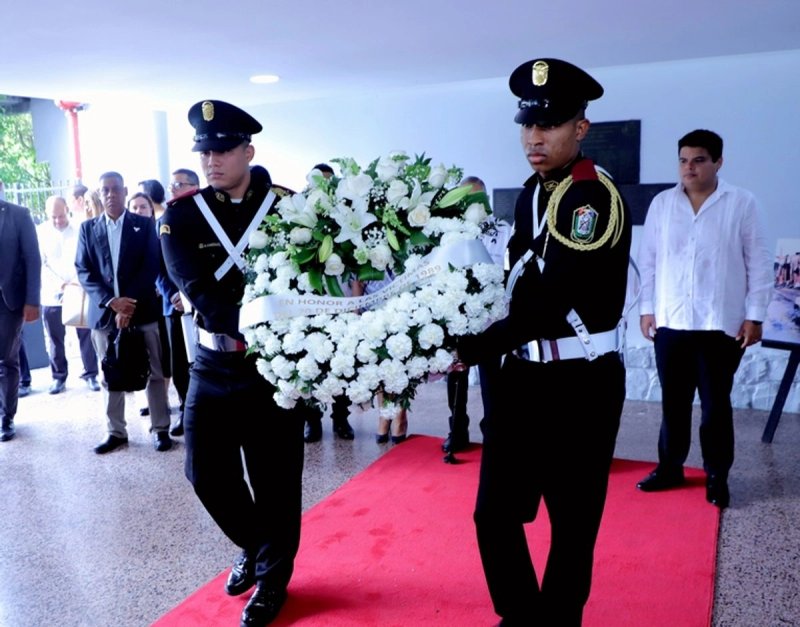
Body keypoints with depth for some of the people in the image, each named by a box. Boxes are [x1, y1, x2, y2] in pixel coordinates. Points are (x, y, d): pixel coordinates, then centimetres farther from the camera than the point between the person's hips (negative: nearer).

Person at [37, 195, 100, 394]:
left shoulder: (80, 229, 0)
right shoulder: (40, 232, 3)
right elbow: (40, 264, -1)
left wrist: (79, 281, -18)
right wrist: (57, 283, -15)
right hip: (52, 295, 1)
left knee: (86, 336, 2)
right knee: (55, 340, 8)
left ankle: (91, 374, 12)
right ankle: (59, 377, 20)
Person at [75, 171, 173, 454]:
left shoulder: (144, 225, 4)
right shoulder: (88, 228, 10)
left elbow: (151, 267, -4)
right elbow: (83, 271, 3)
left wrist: (129, 305, -13)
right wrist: (111, 301, -13)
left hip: (142, 310, -2)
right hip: (104, 311, 2)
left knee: (154, 374, 3)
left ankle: (160, 429, 14)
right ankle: (116, 432, 21)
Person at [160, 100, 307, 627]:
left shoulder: (288, 206, -6)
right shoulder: (181, 215, -2)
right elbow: (200, 293, -14)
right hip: (212, 363, 3)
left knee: (274, 479, 6)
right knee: (206, 473, 11)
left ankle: (273, 574, 32)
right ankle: (253, 547, 40)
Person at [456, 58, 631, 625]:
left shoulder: (594, 198, -17)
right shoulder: (533, 191, 9)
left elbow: (548, 303, -25)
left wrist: (470, 350, -20)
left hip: (580, 385, -7)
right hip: (524, 375, 8)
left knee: (571, 525, 10)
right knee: (494, 515, 13)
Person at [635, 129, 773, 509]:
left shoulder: (742, 203, -2)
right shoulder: (662, 203, 4)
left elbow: (759, 263, -1)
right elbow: (648, 259, 7)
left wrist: (755, 315, -5)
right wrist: (647, 307, 3)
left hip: (722, 325, -2)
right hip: (670, 323, 2)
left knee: (716, 405, 8)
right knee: (673, 402, 12)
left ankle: (717, 476, 23)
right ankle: (670, 468, 27)